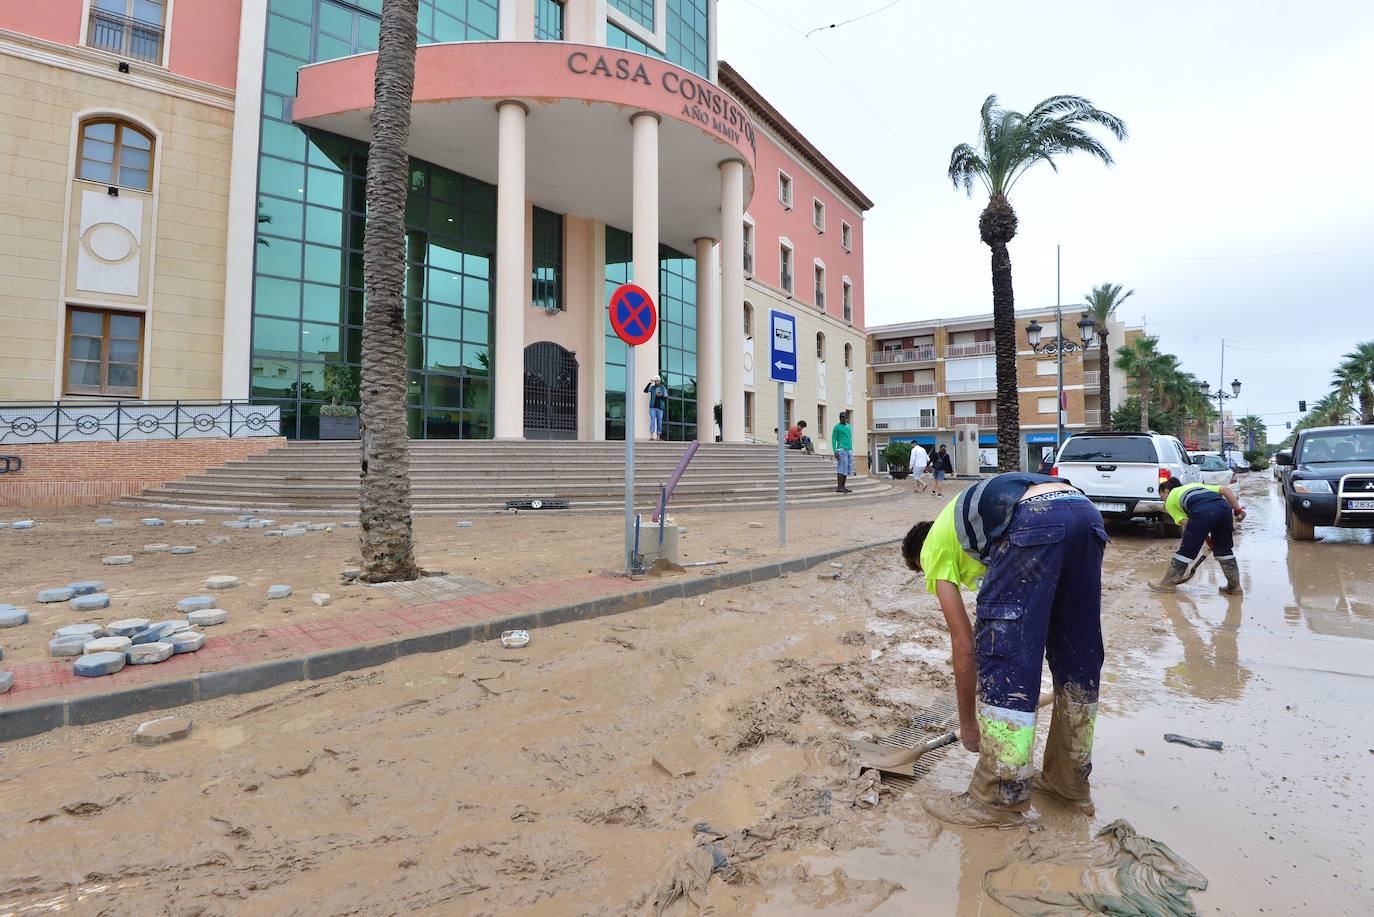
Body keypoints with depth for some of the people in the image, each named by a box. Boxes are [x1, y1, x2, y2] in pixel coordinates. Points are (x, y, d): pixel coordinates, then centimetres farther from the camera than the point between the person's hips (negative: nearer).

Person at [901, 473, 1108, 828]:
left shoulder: (934, 548, 20)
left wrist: (968, 722, 29)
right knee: (1078, 658, 20)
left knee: (1004, 658, 2)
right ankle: (1069, 783, 36)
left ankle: (999, 799, 13)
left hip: (1035, 521, -8)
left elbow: (964, 645, 18)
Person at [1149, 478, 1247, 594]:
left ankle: (1168, 583, 15)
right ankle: (1235, 586, 28)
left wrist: (1207, 538, 19)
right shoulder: (1197, 485, 39)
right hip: (1224, 506, 5)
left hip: (1202, 511, -5)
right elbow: (1225, 490, 24)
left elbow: (1185, 523, 15)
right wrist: (1238, 510, 20)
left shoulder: (1170, 500, 25)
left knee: (1187, 549, 5)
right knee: (1224, 550, 21)